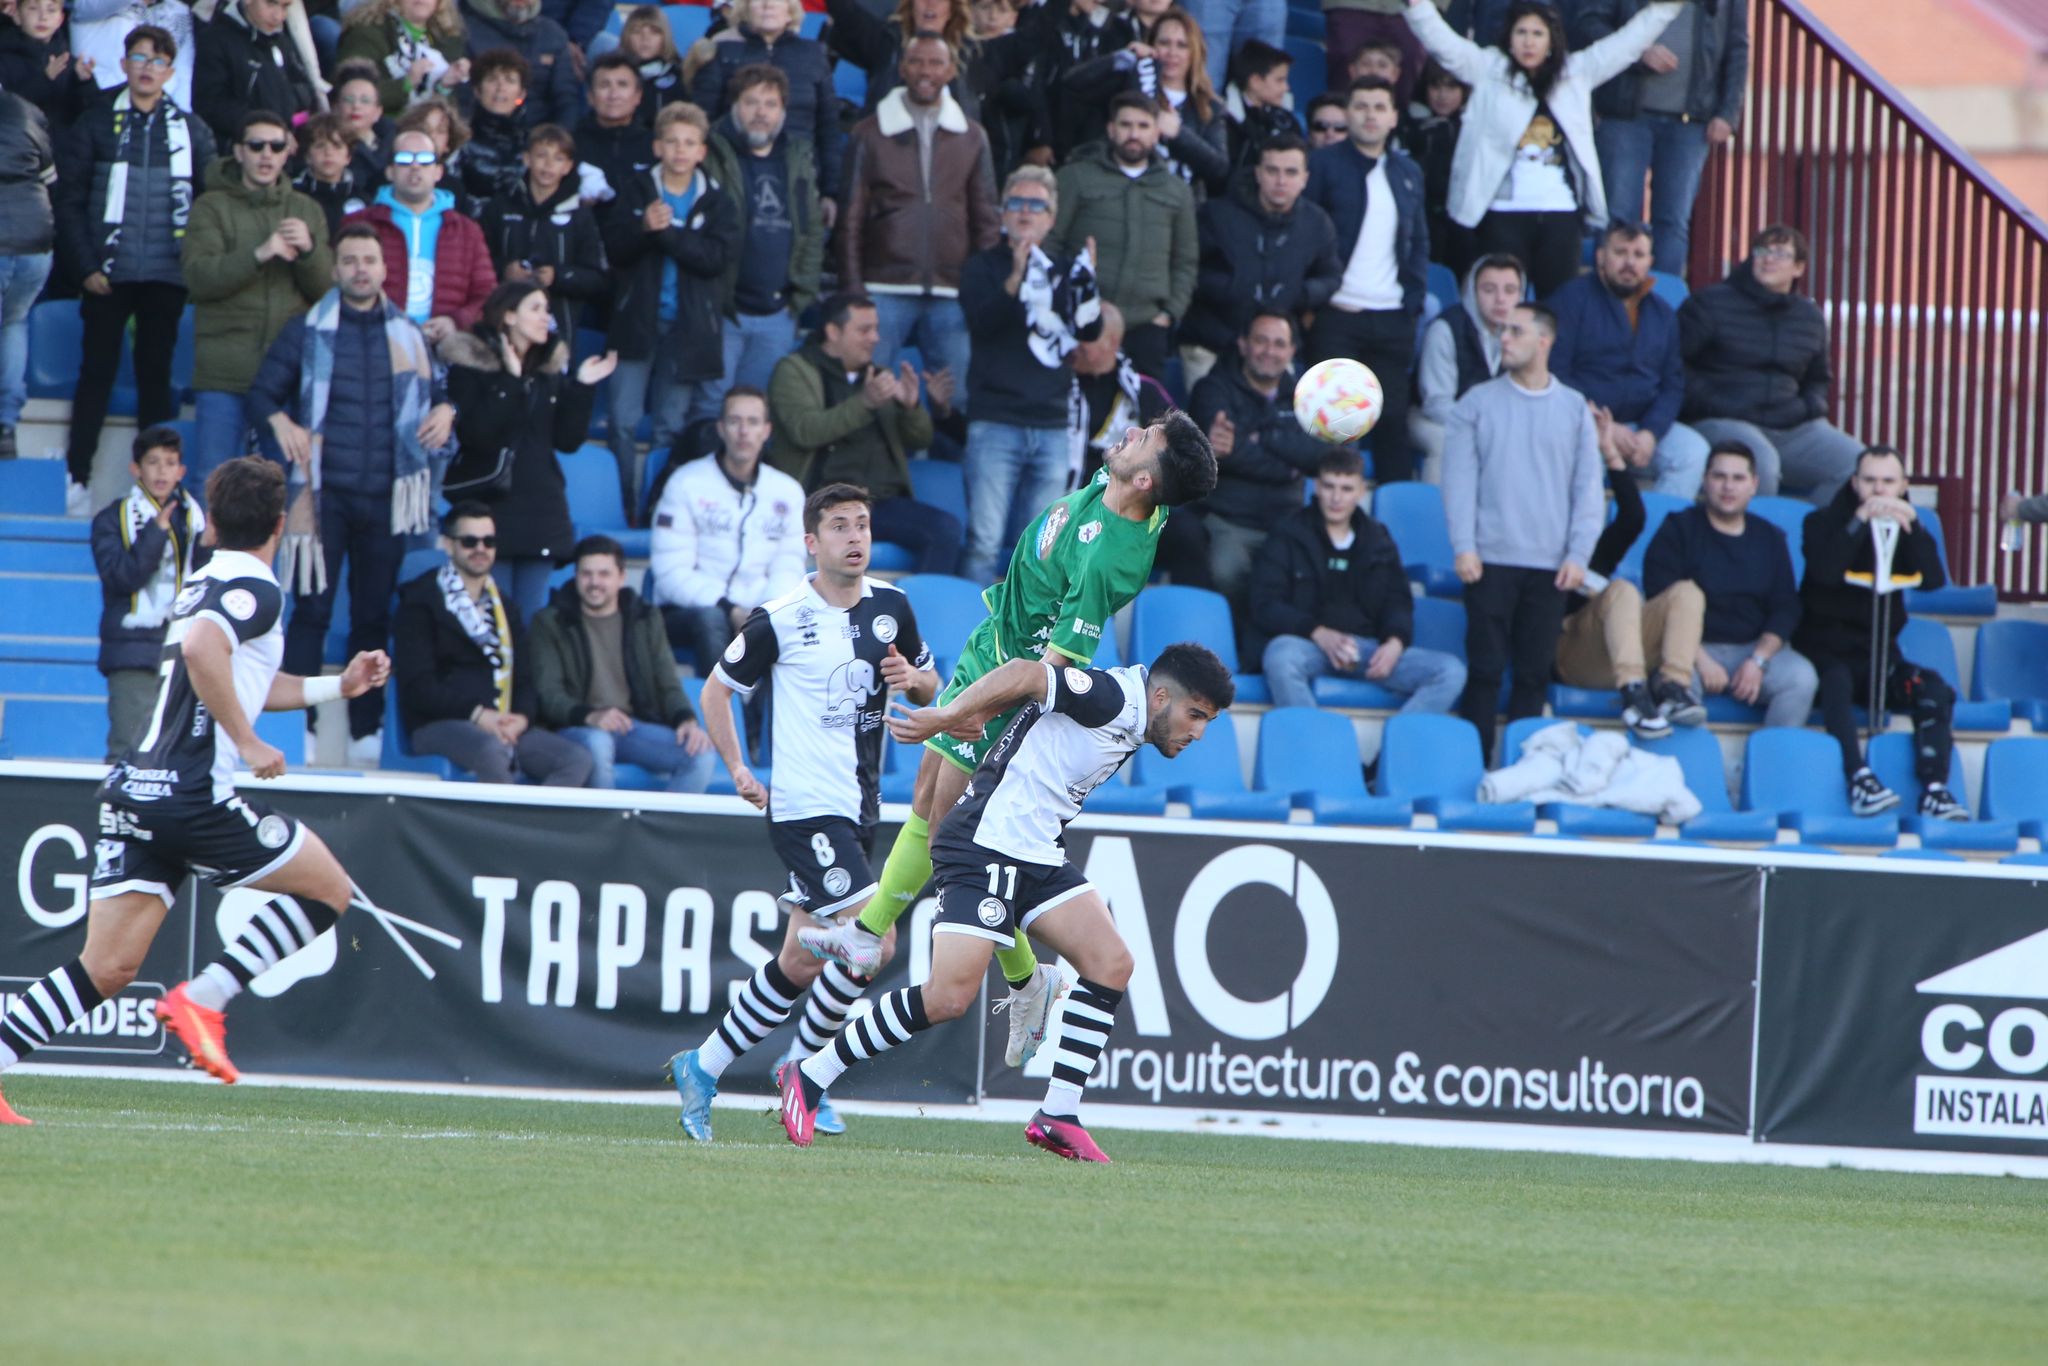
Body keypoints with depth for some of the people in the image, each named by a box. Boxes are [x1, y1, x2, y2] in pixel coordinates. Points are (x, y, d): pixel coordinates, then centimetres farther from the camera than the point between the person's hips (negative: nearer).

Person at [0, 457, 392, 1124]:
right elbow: (202, 651, -26)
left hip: (133, 793, 8)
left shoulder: (202, 586, 22)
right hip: (193, 791, -8)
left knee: (106, 969, 3)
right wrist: (248, 743, -19)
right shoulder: (255, 590, -6)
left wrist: (338, 684, 39)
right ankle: (203, 998, -3)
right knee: (329, 888, 8)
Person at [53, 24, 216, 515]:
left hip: (165, 275, 1)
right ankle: (77, 479, 1)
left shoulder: (190, 131, 7)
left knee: (156, 374, 5)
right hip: (109, 273, -1)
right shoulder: (97, 124, 2)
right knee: (97, 371, -1)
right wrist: (86, 267, -8)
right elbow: (70, 200, 0)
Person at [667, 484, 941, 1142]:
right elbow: (716, 688, 3)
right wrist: (739, 771, -4)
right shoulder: (780, 619, -8)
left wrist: (915, 679, -3)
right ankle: (801, 1072, -2)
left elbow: (929, 684, 21)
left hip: (860, 809, 7)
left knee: (803, 964, 10)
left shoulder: (891, 607, 7)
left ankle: (702, 1067, 24)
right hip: (805, 809, -7)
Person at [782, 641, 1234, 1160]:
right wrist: (948, 716, -27)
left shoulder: (1129, 725, 15)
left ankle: (1058, 1117, 0)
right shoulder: (1114, 698, -14)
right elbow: (1025, 674, -23)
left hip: (1040, 855, 10)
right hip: (985, 849, -10)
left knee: (1111, 964, -3)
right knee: (949, 997, -16)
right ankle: (809, 1077, -2)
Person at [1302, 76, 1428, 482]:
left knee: (1394, 417, 4)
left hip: (1393, 318, 4)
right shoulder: (1324, 166, 1)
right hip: (1337, 315, -4)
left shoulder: (1409, 174, 15)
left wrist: (1414, 301, 7)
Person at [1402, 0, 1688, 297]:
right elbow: (1442, 41, 0)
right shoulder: (1488, 70, 7)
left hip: (1561, 213, 2)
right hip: (1504, 213, -2)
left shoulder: (1576, 72, 13)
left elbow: (1628, 41, 17)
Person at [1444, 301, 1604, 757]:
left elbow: (1589, 488, 8)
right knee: (1485, 670, -5)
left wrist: (1578, 554, -3)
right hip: (1491, 561, -1)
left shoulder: (1574, 409, 10)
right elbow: (1460, 478, 2)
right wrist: (1464, 547, -8)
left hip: (1550, 566, 1)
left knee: (1534, 675, 1)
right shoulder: (1478, 403, 7)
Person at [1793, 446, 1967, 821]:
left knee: (1933, 689, -23)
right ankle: (1859, 779, -48)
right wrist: (1861, 520, -23)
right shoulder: (1824, 522, 2)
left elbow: (1934, 579, -7)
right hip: (1826, 651, -3)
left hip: (1879, 654, 3)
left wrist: (1911, 524, -17)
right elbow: (1825, 572, -20)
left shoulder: (1905, 527, 11)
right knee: (1836, 680, -36)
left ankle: (1935, 788, -33)